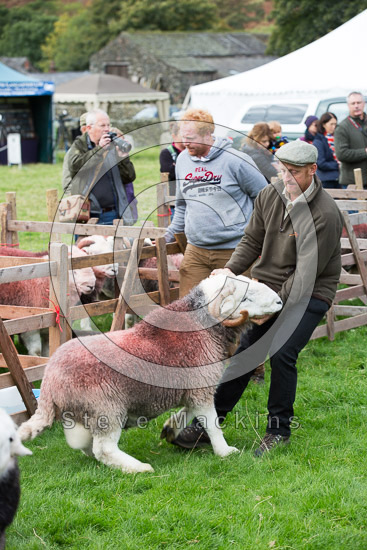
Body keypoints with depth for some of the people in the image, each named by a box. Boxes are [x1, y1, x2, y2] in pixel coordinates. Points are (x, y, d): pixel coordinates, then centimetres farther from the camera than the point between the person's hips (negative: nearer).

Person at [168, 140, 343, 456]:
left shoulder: (326, 214, -22)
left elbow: (306, 273, -21)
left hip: (310, 295, -5)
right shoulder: (269, 196, -2)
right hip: (269, 286, 5)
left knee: (281, 353, -19)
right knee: (245, 353, -1)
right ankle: (209, 423, 5)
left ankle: (279, 430, 0)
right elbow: (252, 240, 8)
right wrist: (231, 269, -10)